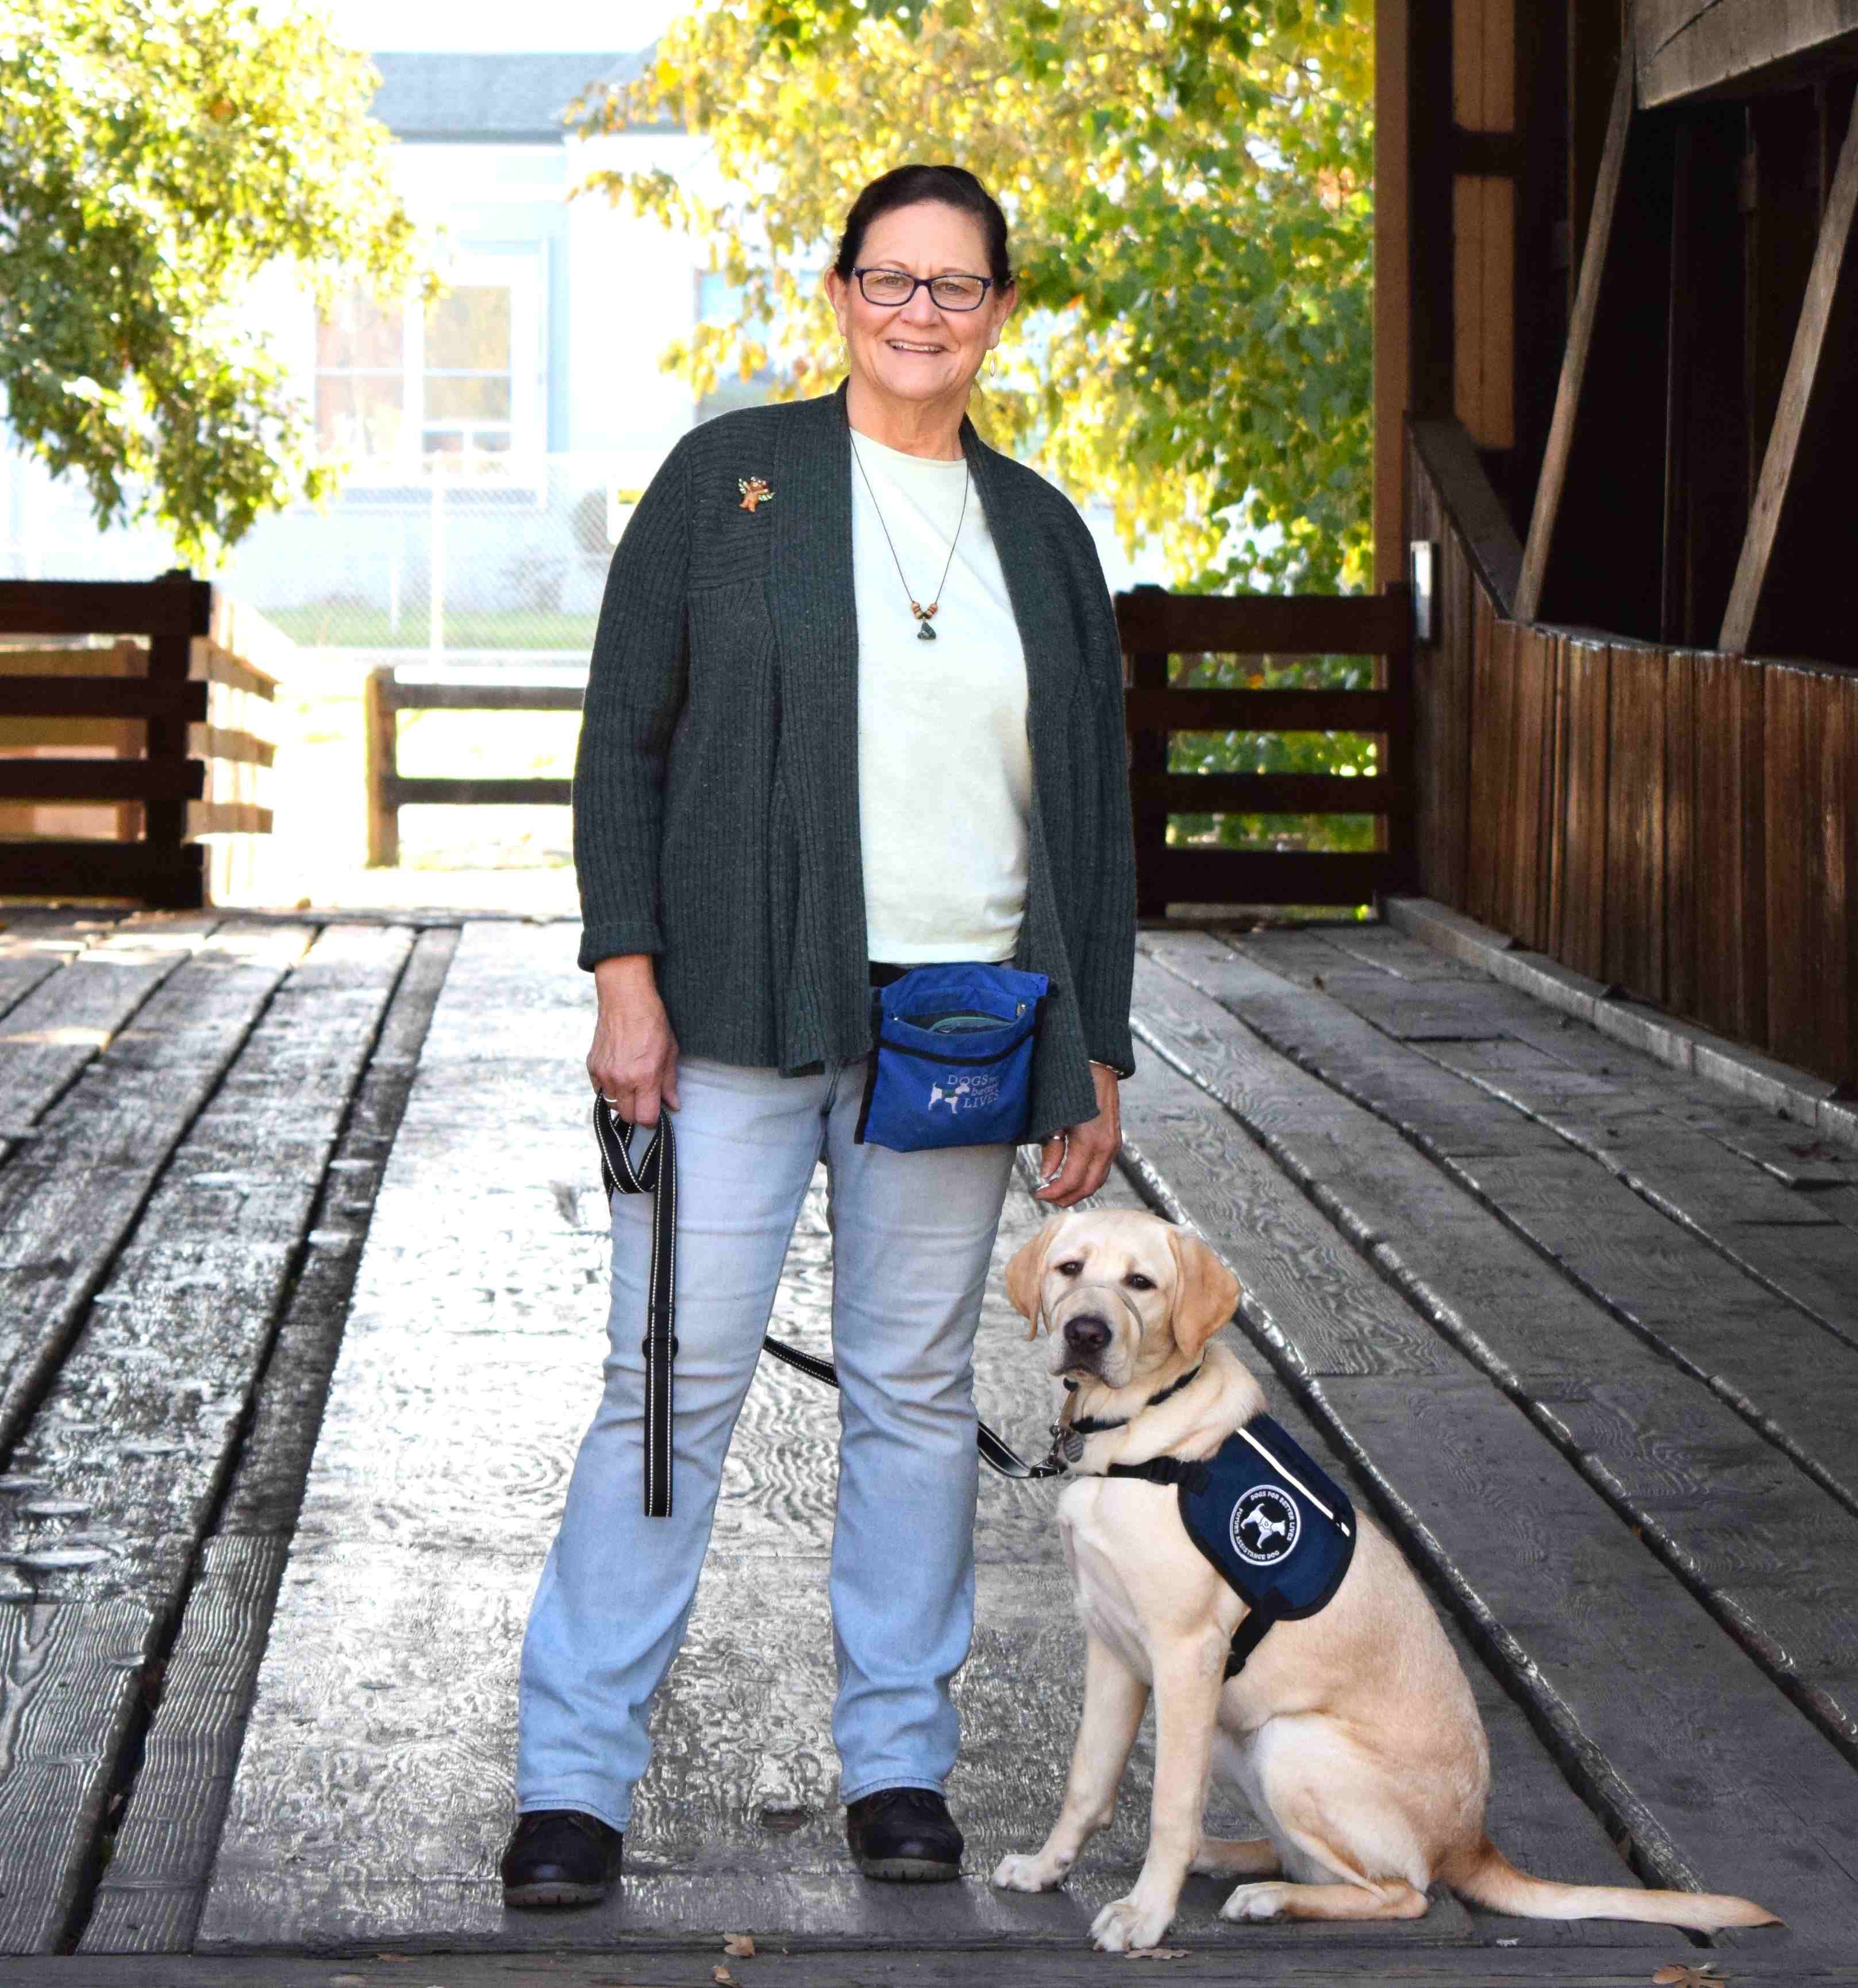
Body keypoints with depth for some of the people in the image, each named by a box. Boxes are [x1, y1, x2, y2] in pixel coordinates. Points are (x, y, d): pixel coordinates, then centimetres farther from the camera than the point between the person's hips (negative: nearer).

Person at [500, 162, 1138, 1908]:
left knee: (916, 1389, 7)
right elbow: (623, 736, 0)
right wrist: (625, 974, -9)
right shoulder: (728, 479, 2)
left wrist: (1096, 1049, 9)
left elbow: (1092, 811, 14)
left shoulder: (1040, 534, 11)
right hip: (742, 1018, -3)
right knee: (676, 1377, -4)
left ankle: (897, 1759, 17)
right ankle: (574, 1774, 0)